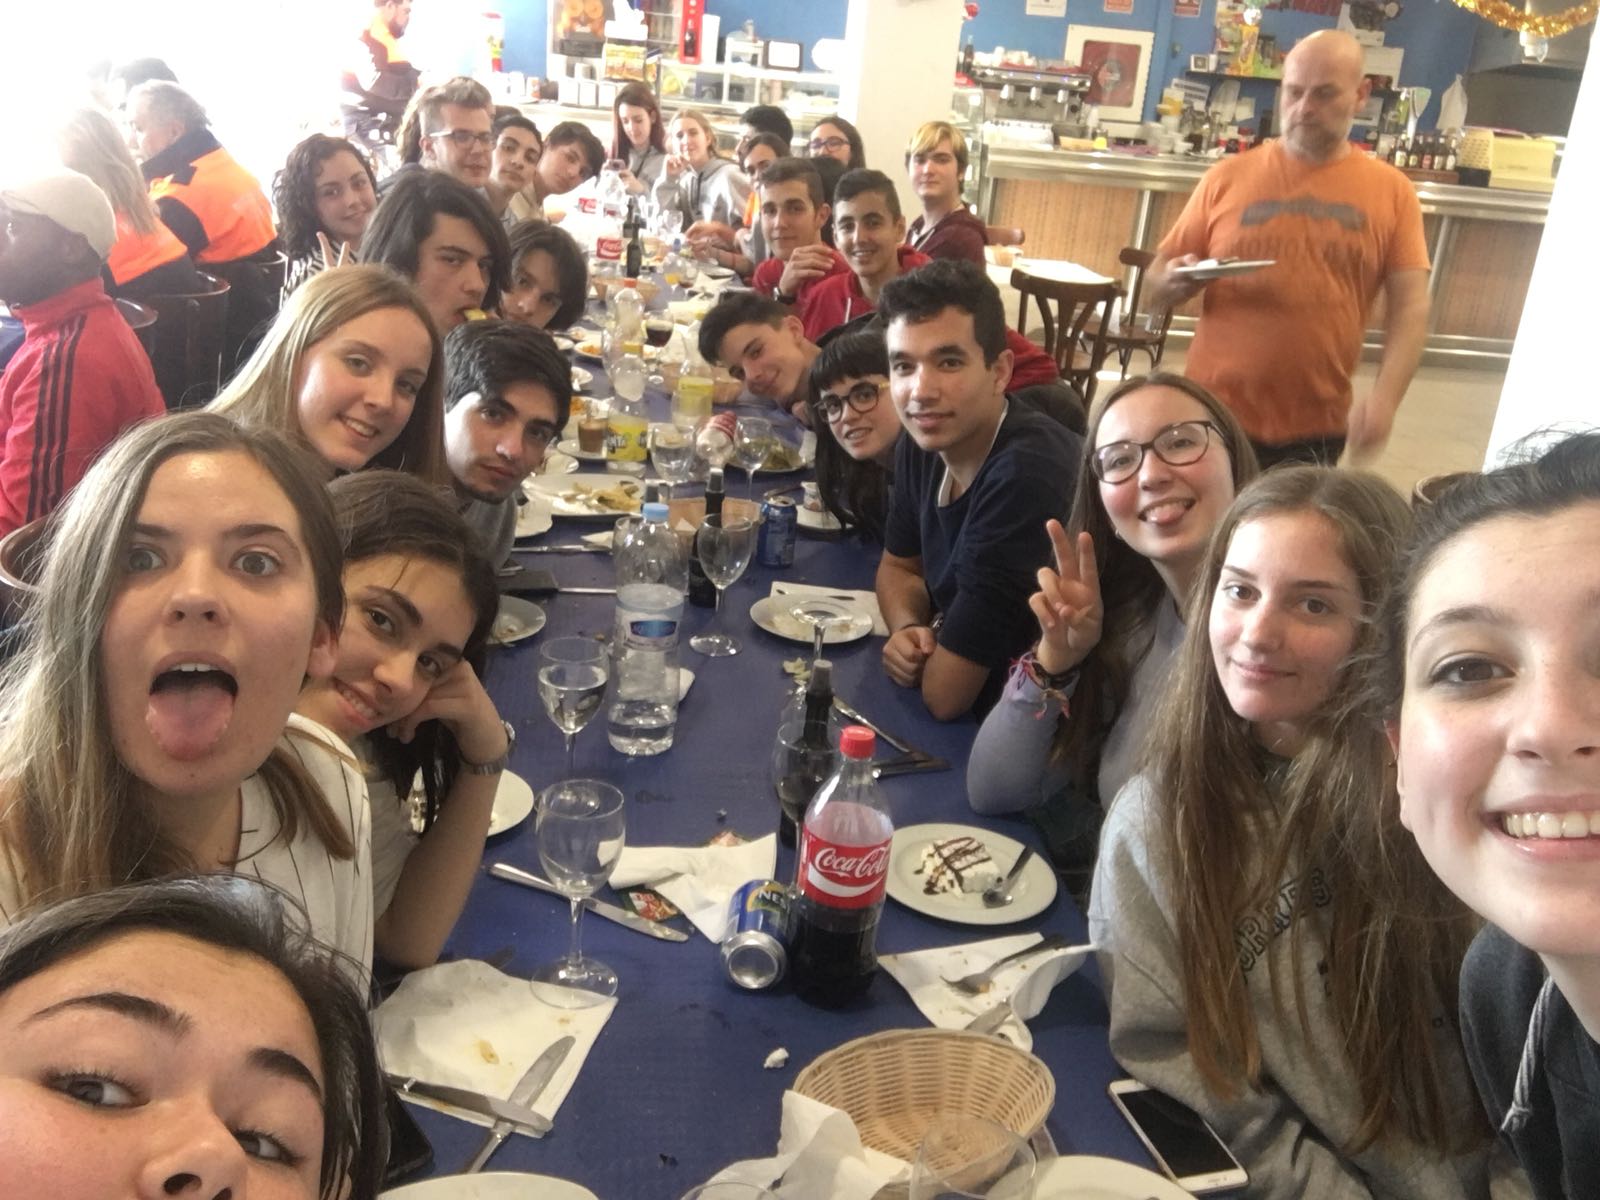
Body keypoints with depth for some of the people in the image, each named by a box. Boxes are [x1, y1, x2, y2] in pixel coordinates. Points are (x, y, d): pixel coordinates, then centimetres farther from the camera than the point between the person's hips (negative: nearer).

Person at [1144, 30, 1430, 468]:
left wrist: (1384, 396, -16)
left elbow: (1410, 308, -1)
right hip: (1214, 416, 0)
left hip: (1315, 430, 1)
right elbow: (1156, 286, 6)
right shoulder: (1228, 177, 2)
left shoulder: (1392, 191, 2)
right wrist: (1177, 282, -18)